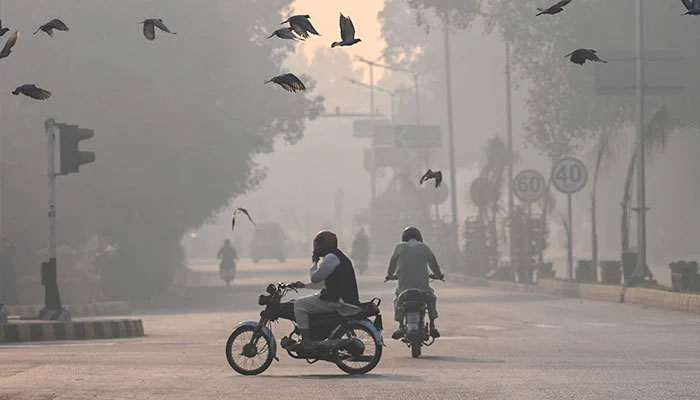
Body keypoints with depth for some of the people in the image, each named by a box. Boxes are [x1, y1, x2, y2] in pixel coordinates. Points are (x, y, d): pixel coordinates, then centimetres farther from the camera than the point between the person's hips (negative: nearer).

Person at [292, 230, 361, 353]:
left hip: (338, 301, -11)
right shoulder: (339, 256, 22)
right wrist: (304, 285, 25)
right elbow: (324, 282, 29)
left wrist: (314, 262, 6)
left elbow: (315, 278, -11)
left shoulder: (331, 258, -12)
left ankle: (306, 342, -15)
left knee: (299, 304, -8)